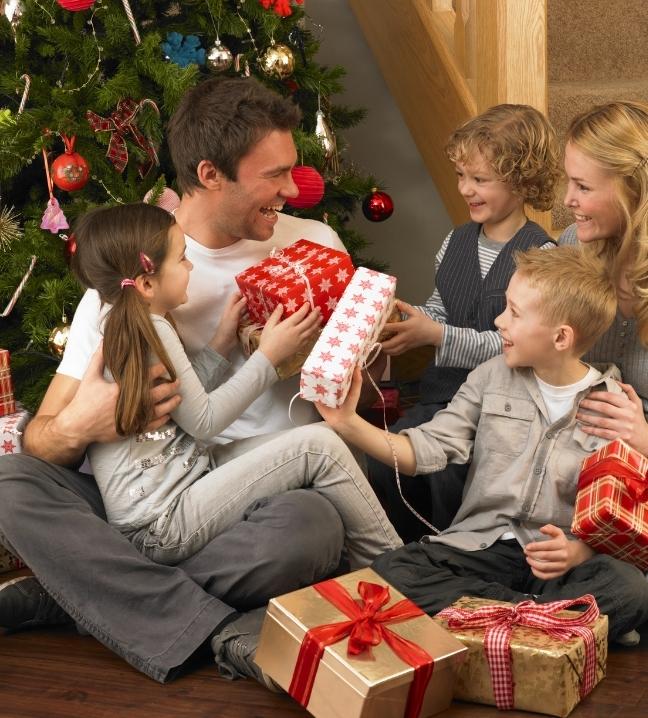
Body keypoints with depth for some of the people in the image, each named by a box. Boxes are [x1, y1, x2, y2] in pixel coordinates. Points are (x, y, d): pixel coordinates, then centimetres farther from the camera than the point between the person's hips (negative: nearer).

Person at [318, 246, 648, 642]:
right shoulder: (493, 377, 8)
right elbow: (429, 449, 2)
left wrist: (579, 550, -19)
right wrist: (350, 424, -9)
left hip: (558, 561, -2)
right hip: (481, 546, 3)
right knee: (389, 570, -25)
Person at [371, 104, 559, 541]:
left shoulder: (540, 255, -13)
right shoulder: (456, 242, 9)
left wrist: (436, 335, -22)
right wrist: (406, 319, 0)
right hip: (445, 391, 6)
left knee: (447, 474, -25)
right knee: (384, 465, -11)